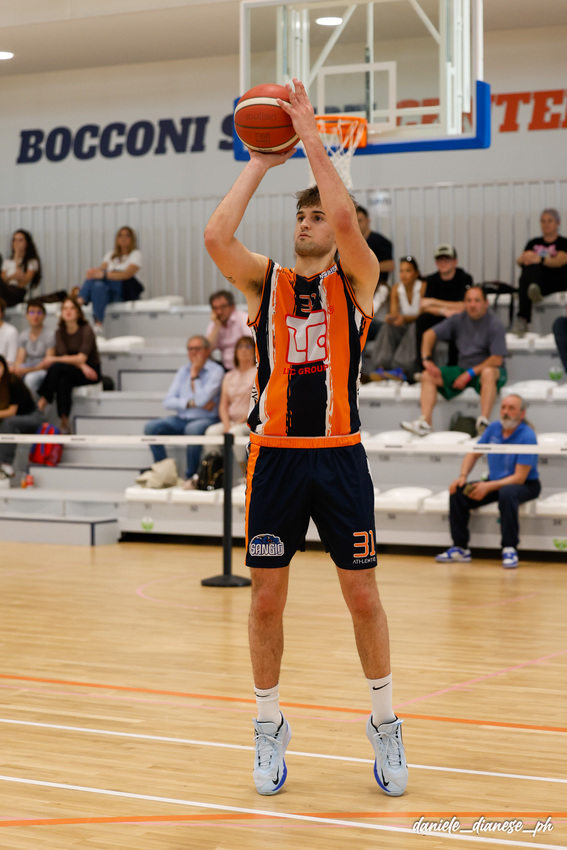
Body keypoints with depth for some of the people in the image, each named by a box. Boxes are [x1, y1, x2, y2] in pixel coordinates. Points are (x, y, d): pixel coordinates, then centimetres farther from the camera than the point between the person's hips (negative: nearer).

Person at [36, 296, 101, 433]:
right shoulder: (60, 332, 5)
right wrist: (82, 366, -23)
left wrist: (53, 359, -18)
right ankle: (64, 423, -29)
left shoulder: (86, 330, -10)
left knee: (56, 367, -29)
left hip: (90, 371, -4)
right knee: (63, 381, -32)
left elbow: (82, 358, -19)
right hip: (69, 371, 4)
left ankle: (43, 401, -18)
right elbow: (64, 355, -5)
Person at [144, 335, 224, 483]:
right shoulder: (183, 370, 15)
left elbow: (202, 399, -17)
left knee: (193, 429, -38)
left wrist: (194, 376, -8)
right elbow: (168, 401, 5)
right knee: (151, 427, -17)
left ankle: (190, 476, -23)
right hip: (181, 419, 6)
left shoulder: (216, 370, -3)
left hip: (206, 419, -6)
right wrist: (191, 403, -10)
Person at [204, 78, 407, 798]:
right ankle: (269, 726, 19)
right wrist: (260, 164, -5)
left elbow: (347, 219, -17)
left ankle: (384, 722, 20)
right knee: (266, 598, 4)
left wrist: (311, 139, -13)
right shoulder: (265, 280, 8)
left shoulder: (356, 279, 3)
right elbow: (215, 235, -11)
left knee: (362, 594, 3)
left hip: (338, 455, -1)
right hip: (274, 455, 1)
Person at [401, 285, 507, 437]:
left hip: (486, 369, -6)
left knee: (488, 372, -41)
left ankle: (484, 421, -50)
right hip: (463, 370, 6)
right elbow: (429, 334, 10)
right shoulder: (459, 319, 8)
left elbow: (497, 360, -16)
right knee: (428, 375, -12)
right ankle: (425, 422, -28)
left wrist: (470, 373, -19)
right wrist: (427, 360, -5)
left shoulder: (495, 325, -9)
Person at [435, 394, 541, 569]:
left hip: (525, 486, -6)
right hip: (495, 483, 6)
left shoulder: (527, 437, -19)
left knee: (507, 493, -40)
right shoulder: (493, 429, 0)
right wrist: (462, 476, -9)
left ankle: (510, 549, -32)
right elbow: (473, 454, 10)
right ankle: (460, 548, -7)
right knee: (458, 492, -14)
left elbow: (519, 478, -22)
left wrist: (489, 487, -30)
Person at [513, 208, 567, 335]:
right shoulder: (533, 243, 26)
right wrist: (523, 258, -18)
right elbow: (519, 261, 10)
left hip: (556, 283, -3)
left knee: (532, 268, -36)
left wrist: (540, 260, -30)